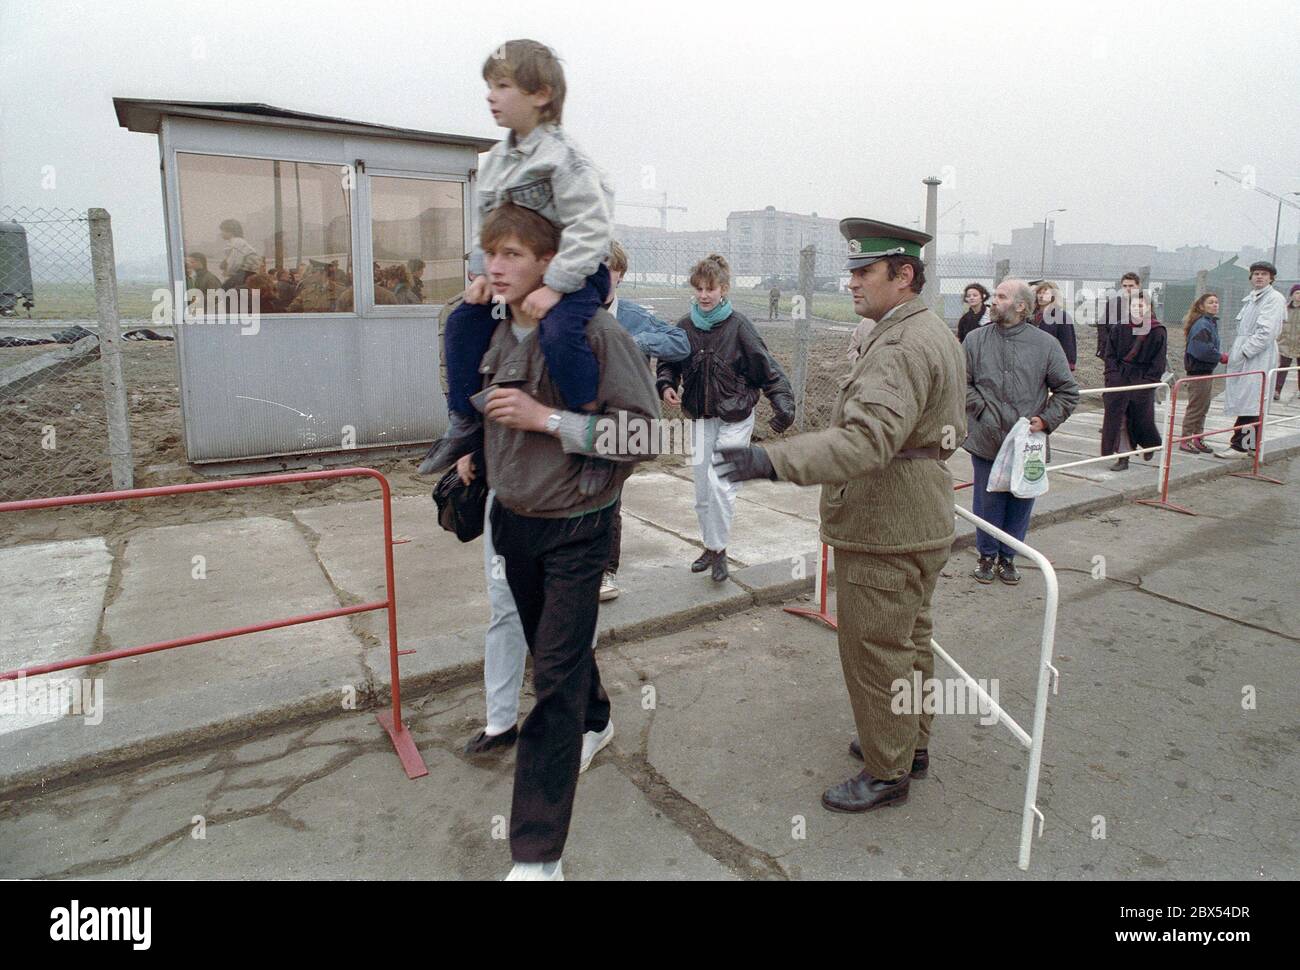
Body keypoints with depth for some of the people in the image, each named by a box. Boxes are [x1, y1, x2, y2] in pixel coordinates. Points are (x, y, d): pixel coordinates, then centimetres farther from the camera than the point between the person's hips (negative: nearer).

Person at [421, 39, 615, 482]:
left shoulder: (562, 156, -17)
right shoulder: (495, 160, 9)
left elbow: (590, 227, -25)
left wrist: (555, 285, -29)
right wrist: (485, 273, 2)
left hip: (574, 272, -9)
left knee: (559, 333, -34)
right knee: (463, 322, 6)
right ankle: (465, 423, 16)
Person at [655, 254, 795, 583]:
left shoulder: (738, 325, -11)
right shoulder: (685, 326, -1)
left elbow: (767, 367, -9)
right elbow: (669, 364, 10)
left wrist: (783, 403, -16)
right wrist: (666, 386, -10)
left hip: (736, 419, -4)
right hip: (701, 418, 4)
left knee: (721, 484, -13)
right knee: (702, 488, 10)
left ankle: (718, 548, 7)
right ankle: (711, 546, 29)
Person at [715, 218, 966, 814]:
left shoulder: (901, 347, -23)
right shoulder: (936, 335, 12)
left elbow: (866, 440, -36)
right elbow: (952, 429, 21)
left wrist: (772, 460, -43)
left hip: (884, 535, -11)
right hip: (920, 523, 11)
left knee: (875, 653, 3)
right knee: (909, 641, 22)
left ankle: (886, 772, 19)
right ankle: (910, 742, 39)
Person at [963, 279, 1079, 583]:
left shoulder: (1046, 344, 0)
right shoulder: (976, 340, 1)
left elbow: (1067, 391, 5)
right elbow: (962, 384, 3)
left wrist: (1046, 420, -6)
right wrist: (983, 408, -10)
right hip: (986, 440, 0)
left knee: (1020, 504, 10)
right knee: (987, 502, 8)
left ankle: (1008, 557, 27)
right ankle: (987, 555, 27)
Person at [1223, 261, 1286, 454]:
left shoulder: (1274, 298, -6)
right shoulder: (1251, 298, 21)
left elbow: (1266, 331, -15)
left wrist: (1243, 352, -17)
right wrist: (1234, 352, 15)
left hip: (1259, 358, -8)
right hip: (1245, 358, 8)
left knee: (1248, 401, -9)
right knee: (1252, 404, 12)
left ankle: (1239, 445, -8)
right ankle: (1254, 444, 18)